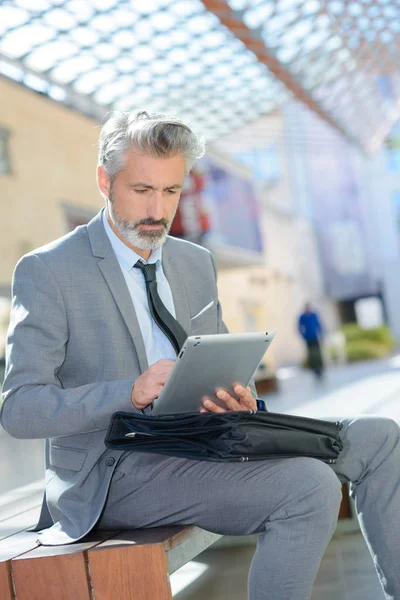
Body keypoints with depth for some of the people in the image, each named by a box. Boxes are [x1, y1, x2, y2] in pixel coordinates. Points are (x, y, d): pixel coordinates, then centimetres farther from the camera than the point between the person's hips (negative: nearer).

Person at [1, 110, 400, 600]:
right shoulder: (46, 271, -8)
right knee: (311, 487, -27)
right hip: (115, 471, -7)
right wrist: (133, 393, -29)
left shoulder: (197, 263, 13)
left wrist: (237, 399, -8)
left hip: (200, 444, 7)